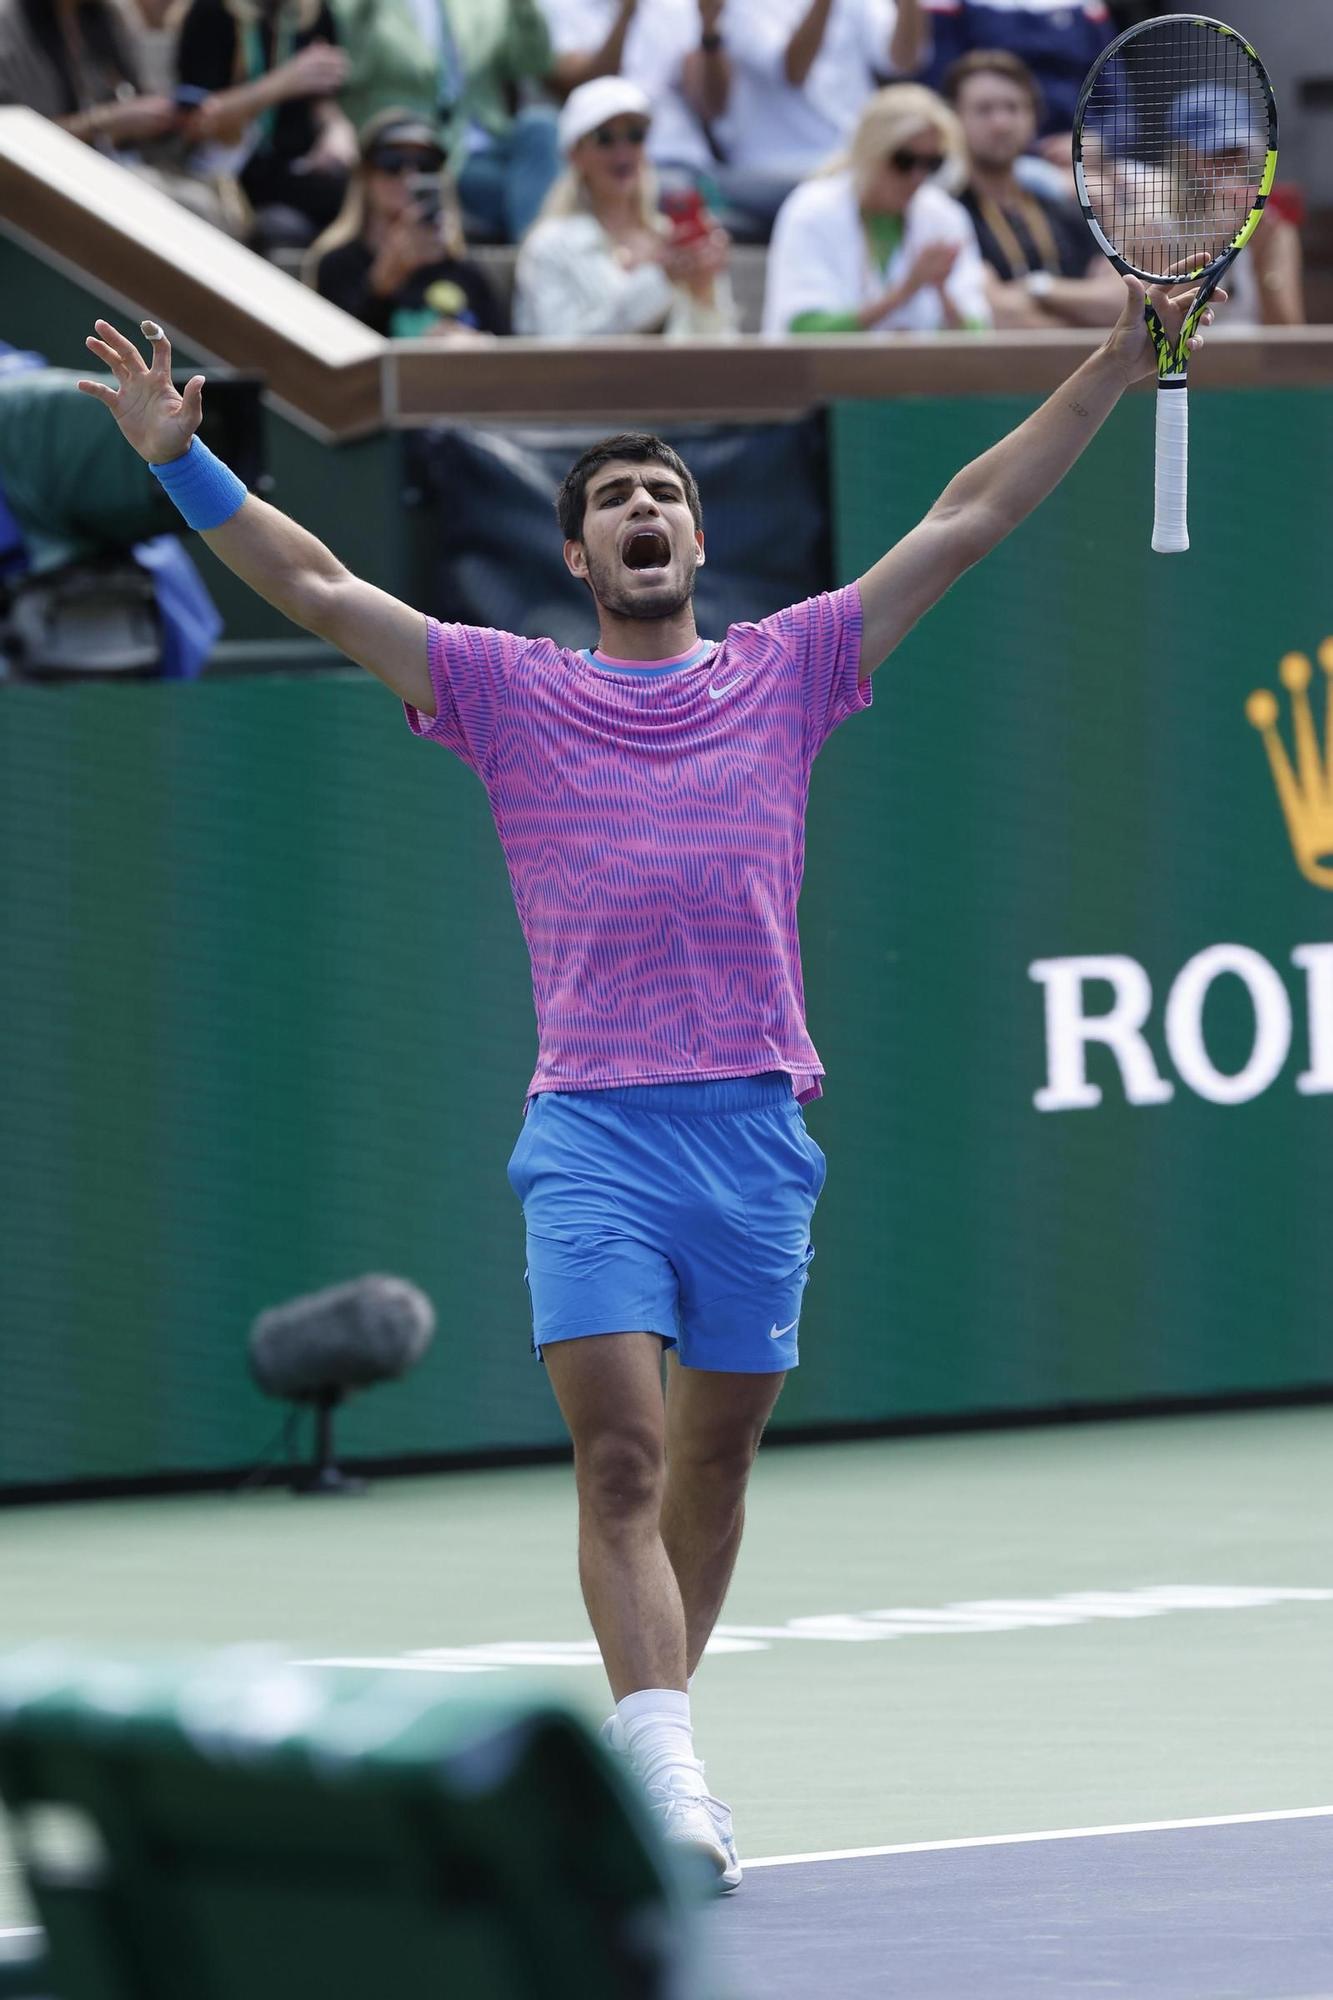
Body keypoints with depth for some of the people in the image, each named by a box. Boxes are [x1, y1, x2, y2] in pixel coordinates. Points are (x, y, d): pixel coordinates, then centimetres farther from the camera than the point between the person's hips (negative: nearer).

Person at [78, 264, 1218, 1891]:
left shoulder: (787, 671, 12)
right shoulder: (508, 692, 8)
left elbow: (964, 522, 12)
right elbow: (317, 589, 4)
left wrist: (1116, 367, 10)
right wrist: (183, 461, -7)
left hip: (756, 1128, 2)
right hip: (591, 1131, -2)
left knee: (711, 1462, 9)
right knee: (618, 1460, -14)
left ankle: (644, 1739, 25)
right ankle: (665, 1788, -21)